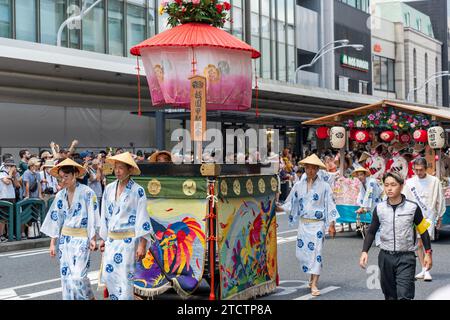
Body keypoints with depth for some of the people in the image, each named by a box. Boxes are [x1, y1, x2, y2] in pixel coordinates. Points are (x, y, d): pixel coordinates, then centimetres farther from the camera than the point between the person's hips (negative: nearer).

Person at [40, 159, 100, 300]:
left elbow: (92, 217, -9)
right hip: (65, 239, 5)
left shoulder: (87, 193, -9)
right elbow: (55, 220, 9)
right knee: (66, 276, 5)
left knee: (77, 276, -11)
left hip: (81, 239, -5)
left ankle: (90, 297, 11)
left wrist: (92, 239, -14)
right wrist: (52, 243, 7)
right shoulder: (60, 195, 5)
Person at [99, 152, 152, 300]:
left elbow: (142, 218, -9)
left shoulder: (137, 191, -8)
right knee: (108, 275, 5)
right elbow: (105, 216, 15)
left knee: (125, 277, -6)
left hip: (128, 239, -5)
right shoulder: (109, 189, 8)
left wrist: (142, 244, -13)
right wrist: (103, 239, 16)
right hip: (111, 239, 5)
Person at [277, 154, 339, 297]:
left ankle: (314, 284, -2)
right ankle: (312, 275, 30)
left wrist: (331, 225, -6)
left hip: (318, 224, -3)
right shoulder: (299, 185, 5)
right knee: (302, 252, 6)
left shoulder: (324, 186, -3)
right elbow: (291, 204, 11)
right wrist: (278, 208, -4)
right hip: (303, 224, 4)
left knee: (316, 252, -6)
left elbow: (330, 206, -3)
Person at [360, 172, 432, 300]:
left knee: (404, 295, -12)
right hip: (385, 257, 3)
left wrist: (428, 253, 3)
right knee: (390, 295, 12)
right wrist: (365, 251, 0)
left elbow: (423, 230, 4)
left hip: (406, 257, -3)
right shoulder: (379, 208, 1)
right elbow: (371, 232, 10)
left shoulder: (413, 207, -5)